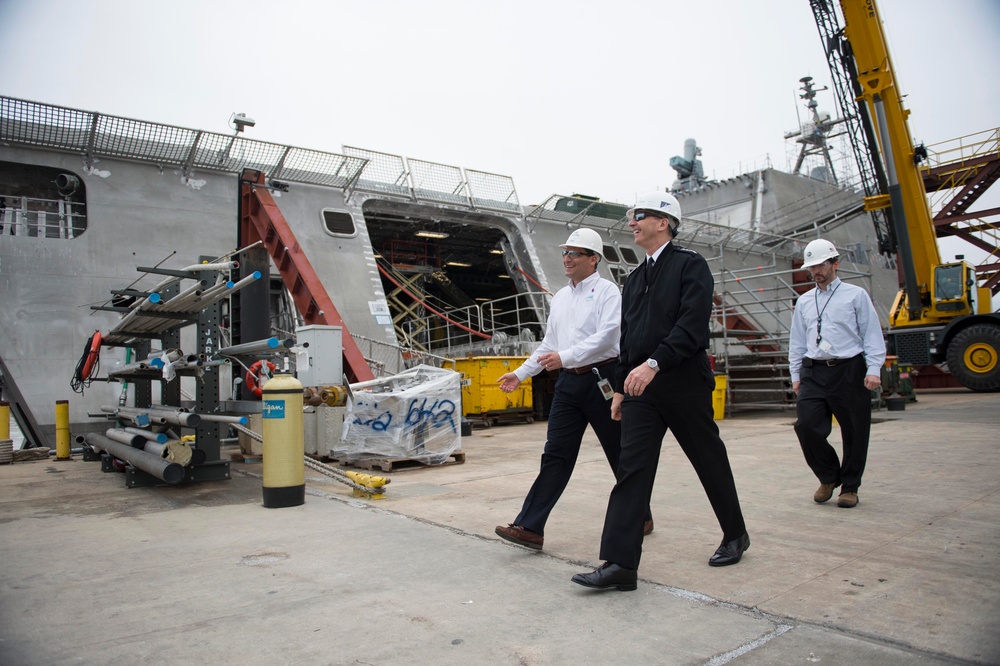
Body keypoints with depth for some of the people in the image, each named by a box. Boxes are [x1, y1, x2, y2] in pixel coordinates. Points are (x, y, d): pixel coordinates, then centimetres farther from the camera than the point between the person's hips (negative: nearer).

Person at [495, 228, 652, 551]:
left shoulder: (606, 290, -5)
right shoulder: (560, 297, 16)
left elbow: (606, 335, -18)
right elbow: (548, 344, 19)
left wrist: (565, 356, -27)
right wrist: (520, 374, 13)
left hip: (601, 379, -6)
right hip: (569, 382, 6)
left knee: (620, 452, 7)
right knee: (556, 454, 1)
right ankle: (530, 527, -2)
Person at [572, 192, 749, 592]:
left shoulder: (690, 265, -4)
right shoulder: (635, 279, 18)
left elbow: (693, 325, -18)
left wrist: (654, 363, -28)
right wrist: (620, 387, 17)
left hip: (684, 382, -5)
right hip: (641, 388, 6)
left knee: (709, 461, 11)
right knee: (632, 469, -4)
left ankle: (735, 536, 34)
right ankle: (620, 563, -5)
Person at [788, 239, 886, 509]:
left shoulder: (856, 295, 6)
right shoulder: (804, 301, 16)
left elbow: (872, 334, 1)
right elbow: (797, 341, 18)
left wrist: (873, 369, -8)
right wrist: (796, 375, 13)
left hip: (849, 370, -3)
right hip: (813, 373, 3)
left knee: (854, 432, 3)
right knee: (806, 425, -9)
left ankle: (849, 487, 20)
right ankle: (828, 477, 14)